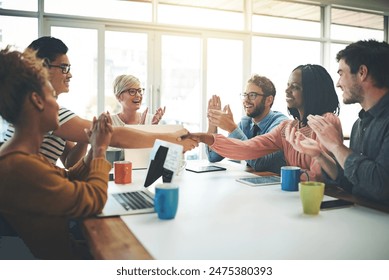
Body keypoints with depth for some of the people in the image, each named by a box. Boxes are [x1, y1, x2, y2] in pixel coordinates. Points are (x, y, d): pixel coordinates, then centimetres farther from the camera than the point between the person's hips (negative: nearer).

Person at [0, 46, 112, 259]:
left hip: (60, 248, 9)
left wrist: (93, 148, -2)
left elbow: (68, 183, 9)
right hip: (58, 258, -8)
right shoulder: (19, 166, -30)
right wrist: (100, 150, -8)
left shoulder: (19, 155, 1)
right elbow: (94, 200, -23)